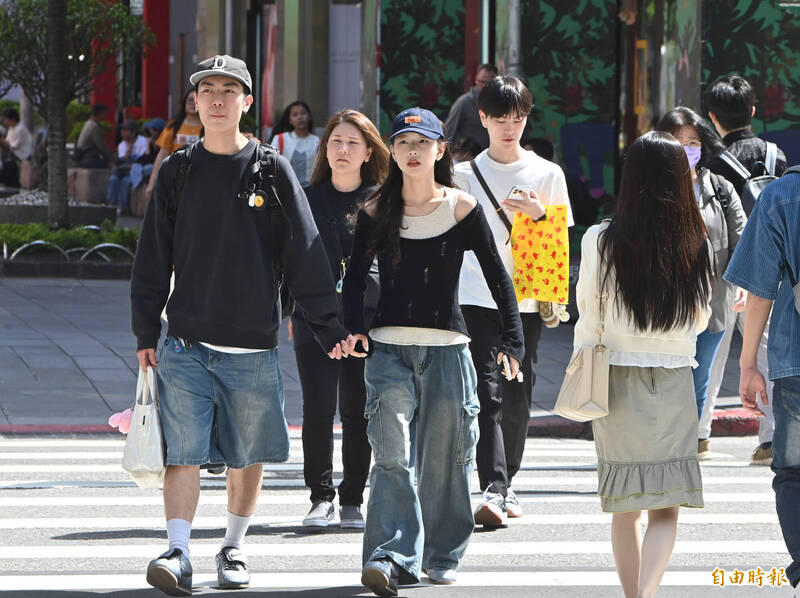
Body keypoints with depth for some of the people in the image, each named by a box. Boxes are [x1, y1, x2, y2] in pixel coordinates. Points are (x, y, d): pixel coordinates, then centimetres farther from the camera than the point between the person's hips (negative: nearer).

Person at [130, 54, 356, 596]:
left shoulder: (272, 171, 2)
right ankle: (179, 553, -13)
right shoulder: (177, 172, 6)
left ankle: (234, 547, 24)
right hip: (186, 343, 0)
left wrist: (329, 327, -6)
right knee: (184, 450, -10)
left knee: (248, 454, 9)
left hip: (253, 345, 0)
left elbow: (306, 255, 0)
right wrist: (145, 333, 4)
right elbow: (154, 258, 9)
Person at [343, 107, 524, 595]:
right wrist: (355, 326, -6)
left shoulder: (462, 208, 1)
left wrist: (513, 340, -1)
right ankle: (392, 559, -18)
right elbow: (356, 277, 11)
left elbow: (498, 277, 5)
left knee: (444, 459, 6)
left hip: (447, 349, 0)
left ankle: (442, 555, 22)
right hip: (389, 349, 0)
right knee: (392, 455, -13)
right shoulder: (376, 212, 5)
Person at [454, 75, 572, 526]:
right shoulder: (465, 174, 6)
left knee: (517, 398, 6)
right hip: (477, 298, -2)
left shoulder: (547, 174, 8)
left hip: (527, 299, 2)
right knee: (487, 394, -14)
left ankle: (507, 485, 21)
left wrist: (538, 216, -9)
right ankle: (493, 489, -22)